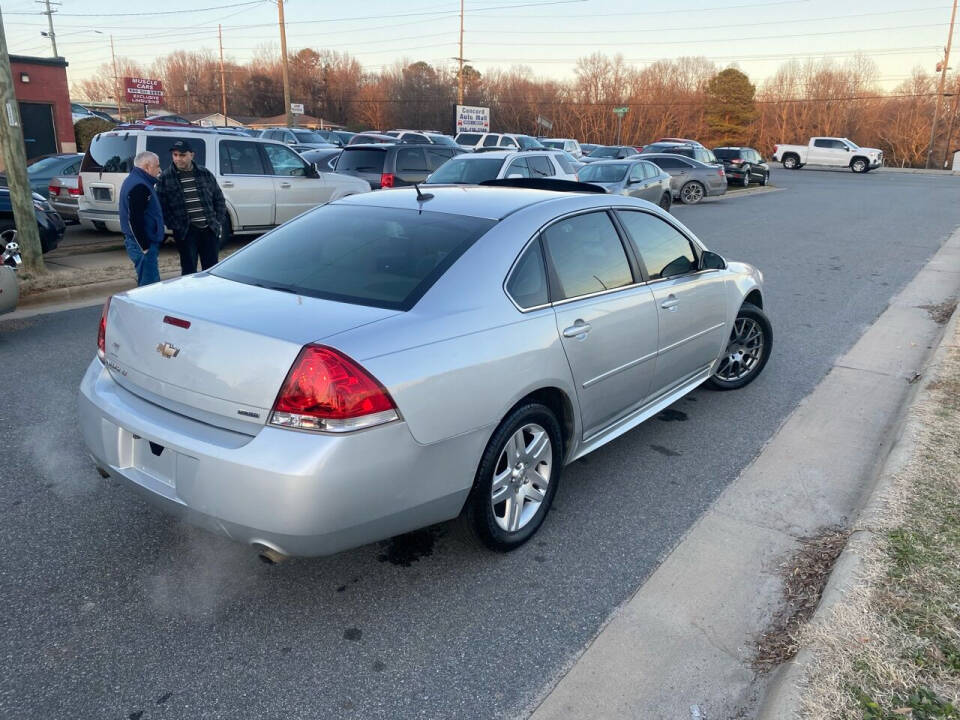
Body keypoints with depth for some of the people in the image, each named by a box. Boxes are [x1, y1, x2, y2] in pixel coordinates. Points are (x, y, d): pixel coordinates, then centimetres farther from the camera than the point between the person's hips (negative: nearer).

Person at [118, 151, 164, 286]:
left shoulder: (134, 180, 18)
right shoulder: (139, 186, -17)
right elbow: (134, 219, -23)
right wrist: (144, 246, -21)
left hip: (142, 242, 11)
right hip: (143, 244, -11)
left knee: (150, 281, 19)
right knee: (149, 284, -8)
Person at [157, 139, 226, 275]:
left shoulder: (205, 173, 8)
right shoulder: (165, 177, 1)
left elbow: (219, 199, 14)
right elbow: (161, 205, 0)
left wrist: (219, 221, 4)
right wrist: (174, 225, -9)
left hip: (209, 229, 2)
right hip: (186, 232, -2)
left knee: (211, 269, 9)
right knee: (189, 270, 2)